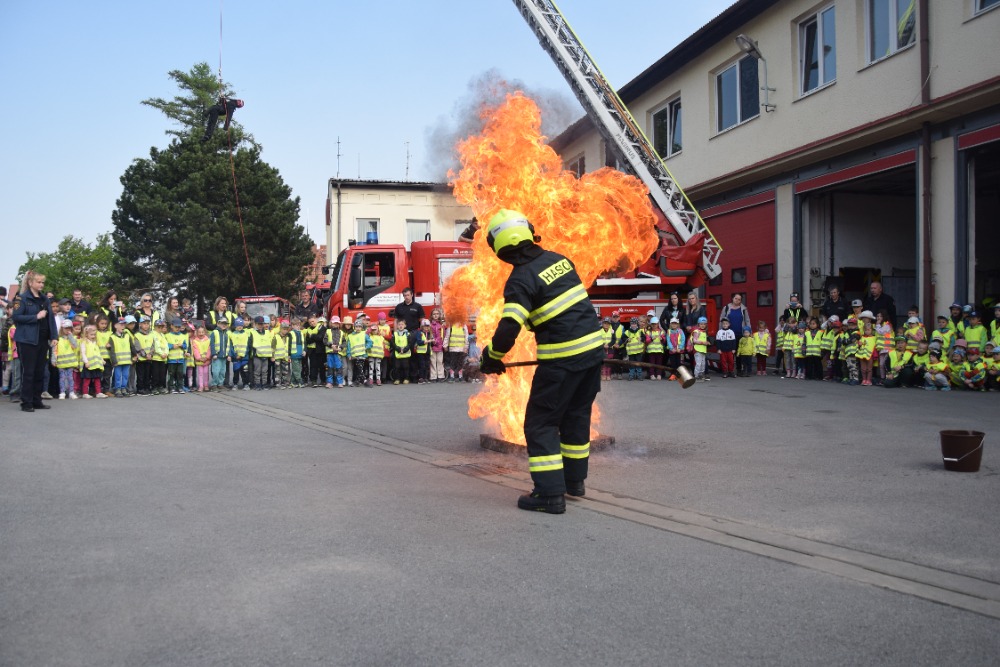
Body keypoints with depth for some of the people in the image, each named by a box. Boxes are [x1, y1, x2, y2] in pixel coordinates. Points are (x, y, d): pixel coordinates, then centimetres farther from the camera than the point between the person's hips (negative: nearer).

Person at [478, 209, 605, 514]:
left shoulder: (521, 279, -14)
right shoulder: (558, 259, 9)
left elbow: (508, 329, -21)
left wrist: (491, 357, -4)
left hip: (562, 358, -8)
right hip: (594, 347, 8)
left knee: (540, 423, 3)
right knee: (577, 416, 20)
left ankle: (550, 493, 0)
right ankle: (575, 480, 31)